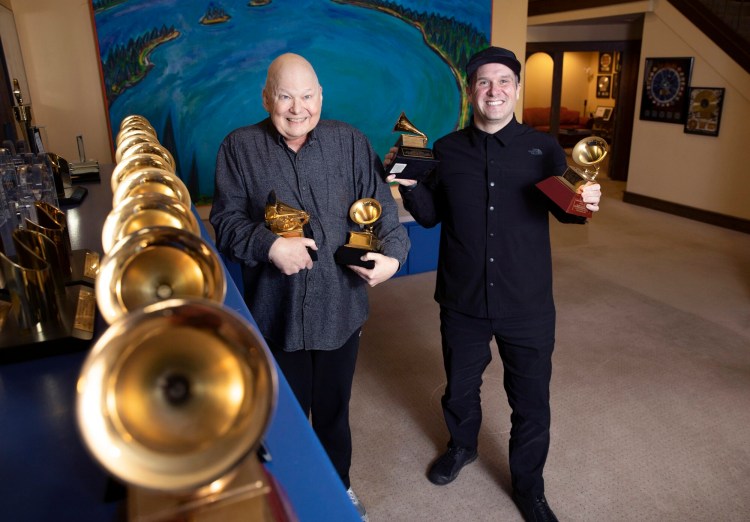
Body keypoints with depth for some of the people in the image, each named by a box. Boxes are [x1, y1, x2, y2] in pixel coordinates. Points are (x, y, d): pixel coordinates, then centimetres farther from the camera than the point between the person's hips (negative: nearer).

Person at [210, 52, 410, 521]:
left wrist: (392, 254, -19)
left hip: (340, 309, 2)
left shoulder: (351, 142, 2)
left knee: (334, 411, 21)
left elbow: (381, 206, -2)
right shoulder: (239, 147, -2)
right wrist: (270, 245, -21)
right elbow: (226, 220, -5)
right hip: (275, 312, -1)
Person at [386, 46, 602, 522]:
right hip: (463, 302, 2)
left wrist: (585, 203, -18)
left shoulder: (543, 148, -5)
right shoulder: (447, 149, -1)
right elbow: (431, 216, 3)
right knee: (460, 386, 22)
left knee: (531, 402, 13)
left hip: (528, 304, -1)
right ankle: (462, 446, 54)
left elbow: (563, 210, 5)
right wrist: (409, 184, -16)